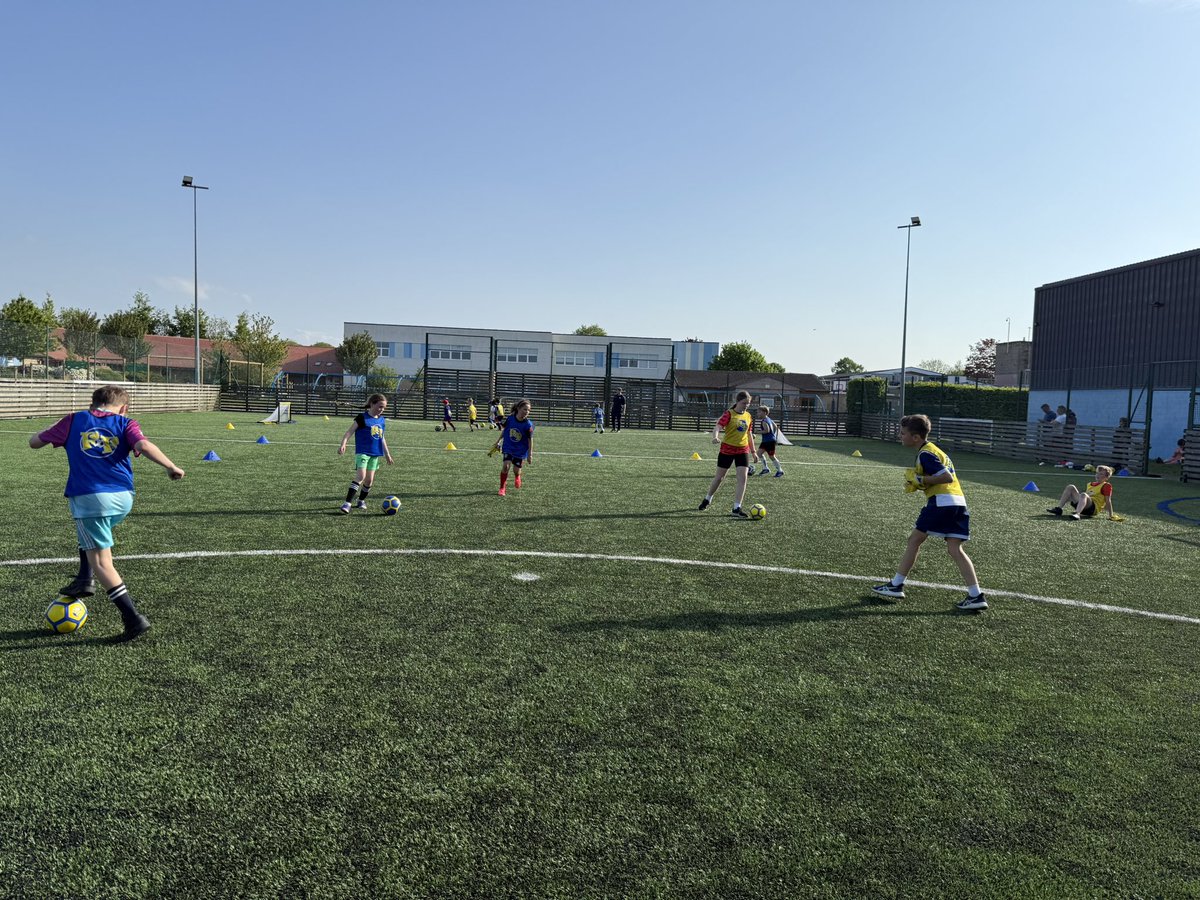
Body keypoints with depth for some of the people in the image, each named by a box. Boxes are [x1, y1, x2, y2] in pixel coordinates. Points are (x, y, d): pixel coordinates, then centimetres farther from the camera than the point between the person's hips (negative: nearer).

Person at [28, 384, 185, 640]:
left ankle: (133, 617, -6)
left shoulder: (74, 420, 12)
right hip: (123, 498, 2)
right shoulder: (125, 423, 9)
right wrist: (171, 467, -4)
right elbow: (144, 446, -11)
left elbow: (34, 442, 20)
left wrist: (61, 425, 35)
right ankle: (85, 579, 26)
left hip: (88, 498, -2)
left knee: (101, 562, 2)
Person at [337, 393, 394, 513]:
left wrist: (387, 454, 24)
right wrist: (343, 444, -22)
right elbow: (349, 431, -9)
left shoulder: (382, 420, 11)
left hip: (375, 453, 6)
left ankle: (361, 501, 28)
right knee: (360, 476, -20)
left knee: (369, 480, 8)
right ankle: (347, 503, -20)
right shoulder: (362, 418, -7)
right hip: (362, 452, -6)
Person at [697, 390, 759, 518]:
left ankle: (737, 508, -6)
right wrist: (715, 437, -45)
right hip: (727, 449, -4)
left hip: (743, 450, 4)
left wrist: (753, 451, 18)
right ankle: (707, 499, 33)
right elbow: (718, 426, -24)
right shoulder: (729, 414, -10)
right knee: (719, 477, 8)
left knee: (743, 478, -9)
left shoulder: (748, 416, 7)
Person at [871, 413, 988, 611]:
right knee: (955, 549, 5)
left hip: (942, 500, -9)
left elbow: (947, 477, -17)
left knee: (914, 540, 1)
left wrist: (921, 480, -10)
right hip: (958, 501, 9)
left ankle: (896, 585, 8)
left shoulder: (925, 454, -8)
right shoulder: (932, 449, 22)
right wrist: (918, 483, 14)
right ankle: (976, 595, -2)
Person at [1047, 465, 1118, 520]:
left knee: (1083, 495, -35)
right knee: (1070, 487, -3)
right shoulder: (1090, 484, 25)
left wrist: (1111, 515, -9)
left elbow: (1108, 501, -5)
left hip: (1093, 508, -7)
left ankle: (1077, 514, -58)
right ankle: (1059, 509, -17)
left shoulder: (1106, 485, 3)